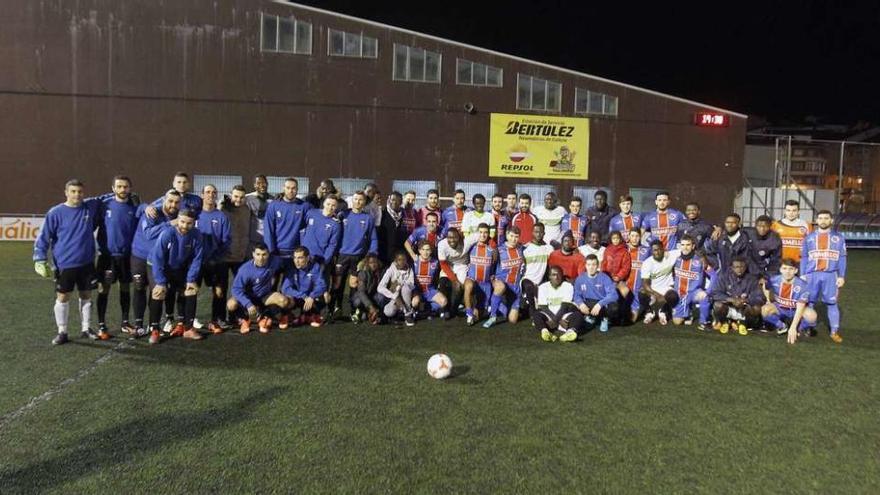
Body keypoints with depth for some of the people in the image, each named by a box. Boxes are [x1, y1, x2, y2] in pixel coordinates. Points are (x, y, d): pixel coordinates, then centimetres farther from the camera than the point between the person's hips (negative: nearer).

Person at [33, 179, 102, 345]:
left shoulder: (91, 207, 0)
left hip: (87, 263, 3)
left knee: (86, 296, 11)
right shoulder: (56, 213, -7)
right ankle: (62, 332, 17)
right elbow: (44, 237, -3)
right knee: (62, 297, 5)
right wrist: (40, 260, -7)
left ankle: (87, 329, 24)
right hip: (65, 264, -2)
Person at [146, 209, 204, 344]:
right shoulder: (167, 234, -31)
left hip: (180, 269, 4)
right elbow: (157, 259, -27)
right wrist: (161, 282, -27)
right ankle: (154, 330, -12)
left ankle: (187, 328, 11)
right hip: (158, 266, -4)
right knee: (158, 292, -22)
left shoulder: (196, 236, -20)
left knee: (192, 289, 0)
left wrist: (191, 279, -14)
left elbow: (196, 259, -11)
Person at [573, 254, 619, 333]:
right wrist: (581, 303, -27)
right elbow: (577, 295, -3)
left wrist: (600, 304, -37)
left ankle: (605, 319, 3)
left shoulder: (604, 277, -11)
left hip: (603, 304, -2)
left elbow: (613, 294, -22)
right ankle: (590, 316, 5)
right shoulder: (580, 278, -3)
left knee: (613, 307, -35)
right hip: (587, 304, 2)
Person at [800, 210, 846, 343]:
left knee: (832, 303, 1)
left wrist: (842, 276, -1)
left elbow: (842, 258, 5)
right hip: (812, 274, 1)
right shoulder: (809, 237, 10)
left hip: (831, 275, -1)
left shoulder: (838, 237, 7)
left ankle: (835, 332, 7)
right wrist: (802, 275, 2)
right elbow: (804, 258, 9)